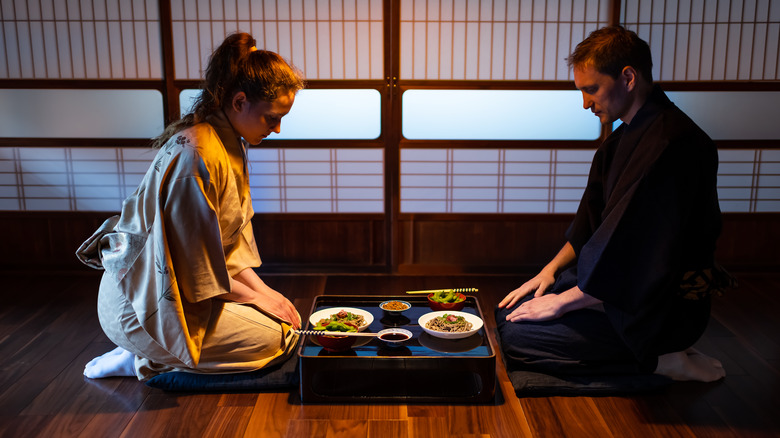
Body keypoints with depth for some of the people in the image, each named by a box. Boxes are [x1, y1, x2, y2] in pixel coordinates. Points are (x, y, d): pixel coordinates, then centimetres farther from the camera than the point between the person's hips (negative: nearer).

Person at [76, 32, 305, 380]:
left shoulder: (231, 144, 5)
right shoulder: (195, 155, -26)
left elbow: (229, 241, 10)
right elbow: (197, 268, -22)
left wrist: (262, 289, 1)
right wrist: (258, 297, -11)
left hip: (175, 287, 10)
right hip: (142, 306, -10)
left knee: (282, 316, 9)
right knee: (274, 338, -16)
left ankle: (148, 353, 10)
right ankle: (147, 360, -2)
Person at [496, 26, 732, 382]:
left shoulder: (670, 145, -25)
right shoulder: (625, 136, 9)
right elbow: (592, 220, 17)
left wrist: (562, 301, -18)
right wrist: (551, 270, 6)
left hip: (662, 309, -10)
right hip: (618, 283, 10)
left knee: (516, 338, -15)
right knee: (509, 310, 12)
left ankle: (656, 359, -5)